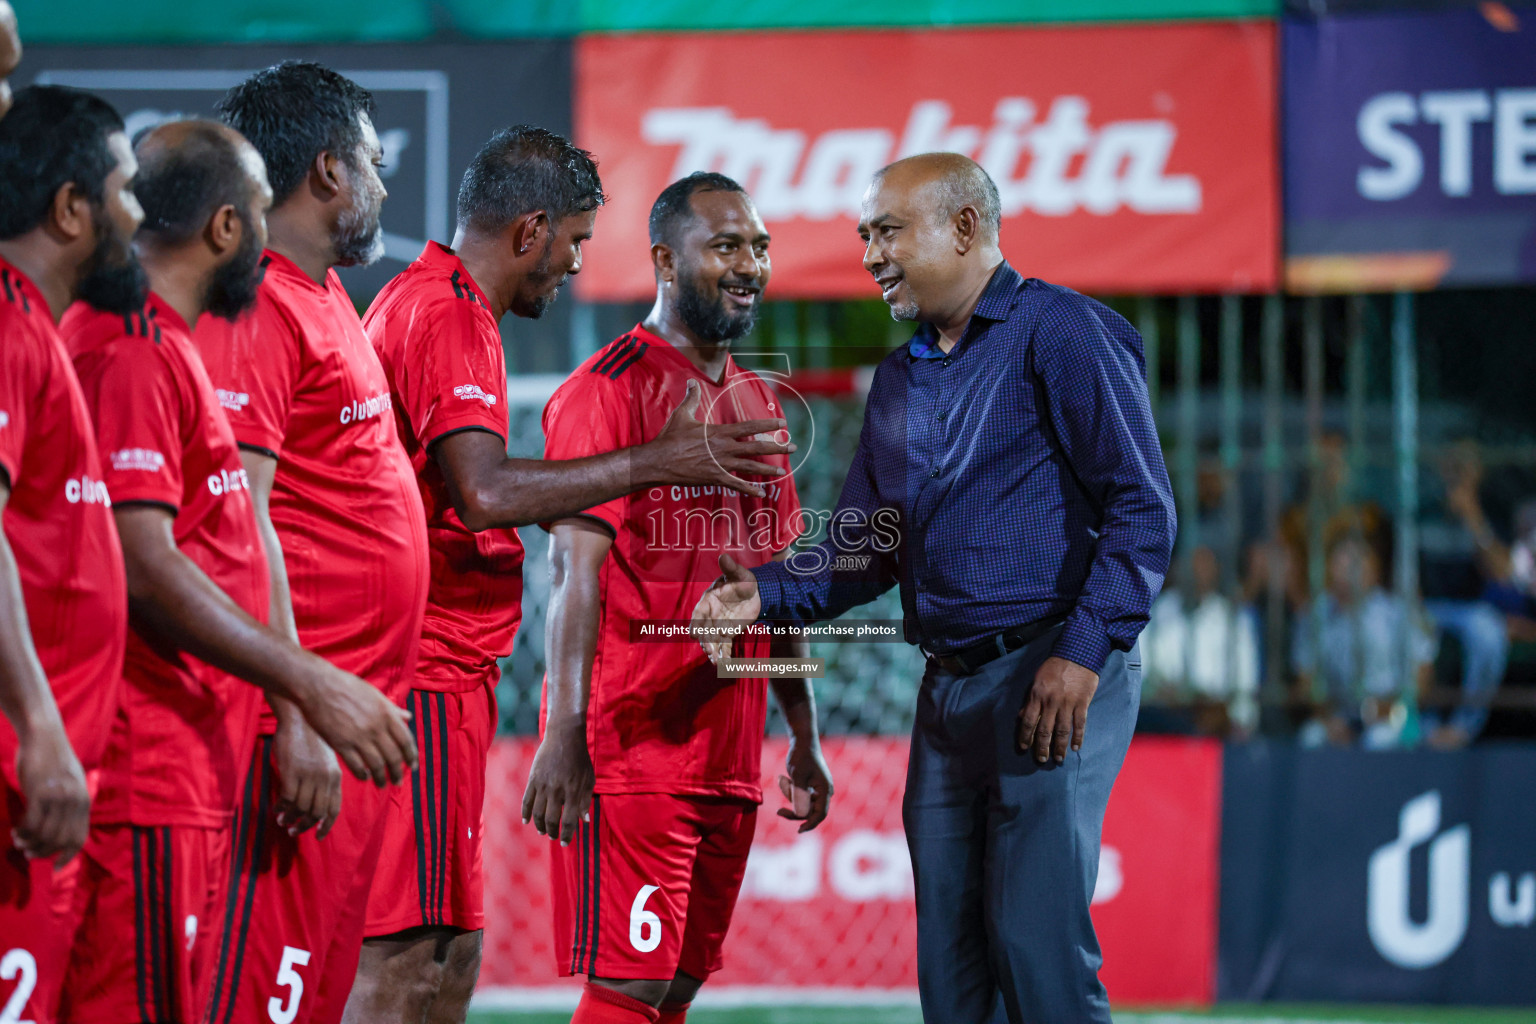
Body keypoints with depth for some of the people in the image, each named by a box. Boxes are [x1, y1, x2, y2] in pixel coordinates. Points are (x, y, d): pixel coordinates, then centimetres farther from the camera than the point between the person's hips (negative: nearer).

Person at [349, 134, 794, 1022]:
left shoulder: (420, 300, 20)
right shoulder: (451, 317, -13)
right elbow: (484, 492, -26)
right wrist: (653, 463, -18)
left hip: (442, 668, 11)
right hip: (430, 673, -11)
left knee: (449, 950, 12)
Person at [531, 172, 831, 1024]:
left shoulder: (756, 404, 18)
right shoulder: (611, 388, -7)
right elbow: (576, 565, -14)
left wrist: (804, 737, 20)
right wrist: (565, 731, -21)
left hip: (729, 753, 8)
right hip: (632, 751, -8)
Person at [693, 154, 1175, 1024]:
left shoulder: (1060, 333, -6)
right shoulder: (898, 380, 19)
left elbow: (1143, 509, -12)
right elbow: (866, 550, 21)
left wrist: (1085, 652, -20)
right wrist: (767, 593, 2)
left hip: (1055, 677, -8)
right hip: (949, 688, 8)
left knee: (1035, 939, -14)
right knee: (948, 950, 7)